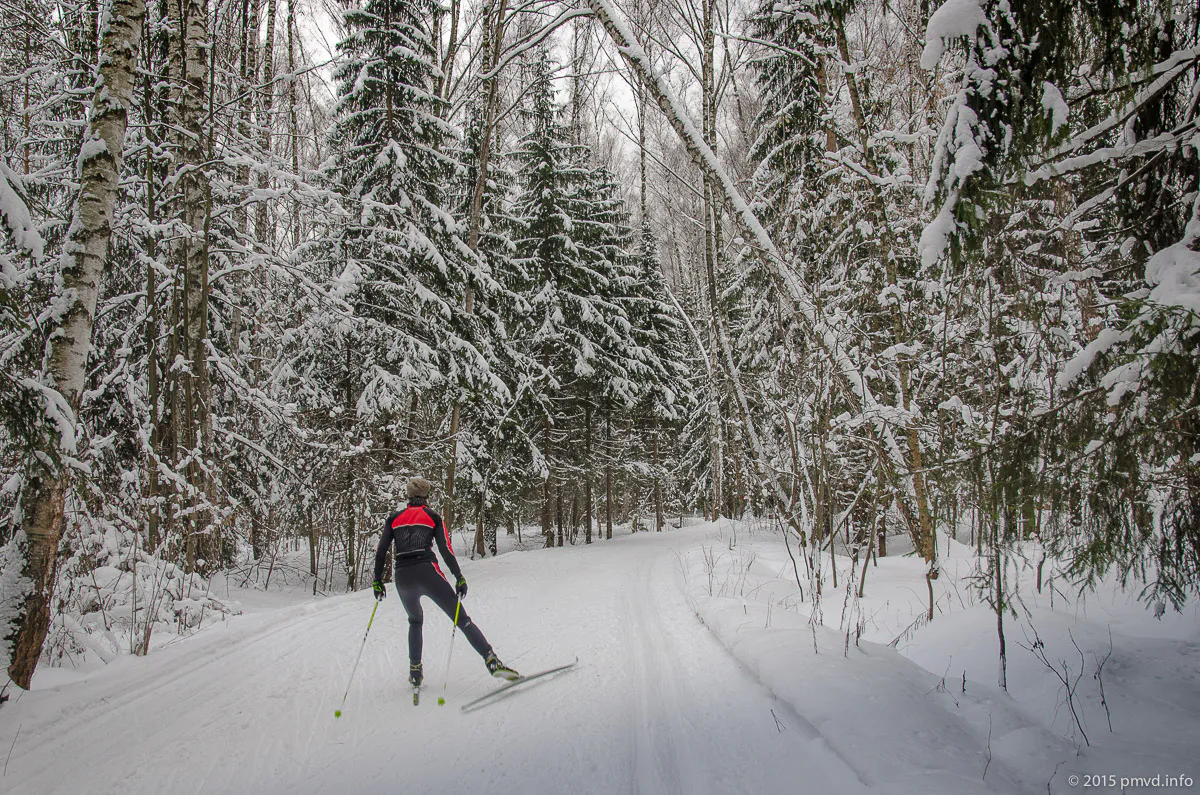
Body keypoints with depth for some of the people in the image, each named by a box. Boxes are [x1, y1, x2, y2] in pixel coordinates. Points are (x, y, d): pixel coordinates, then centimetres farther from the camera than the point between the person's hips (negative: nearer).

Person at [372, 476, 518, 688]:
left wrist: (377, 581, 20)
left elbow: (381, 552, 11)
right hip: (427, 572, -3)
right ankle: (492, 661, -16)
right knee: (462, 619, -2)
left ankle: (415, 671, 22)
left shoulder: (394, 518, 16)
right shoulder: (432, 516, 9)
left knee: (415, 621, 29)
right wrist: (459, 577, 1)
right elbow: (445, 549, 0)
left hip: (402, 577, 3)